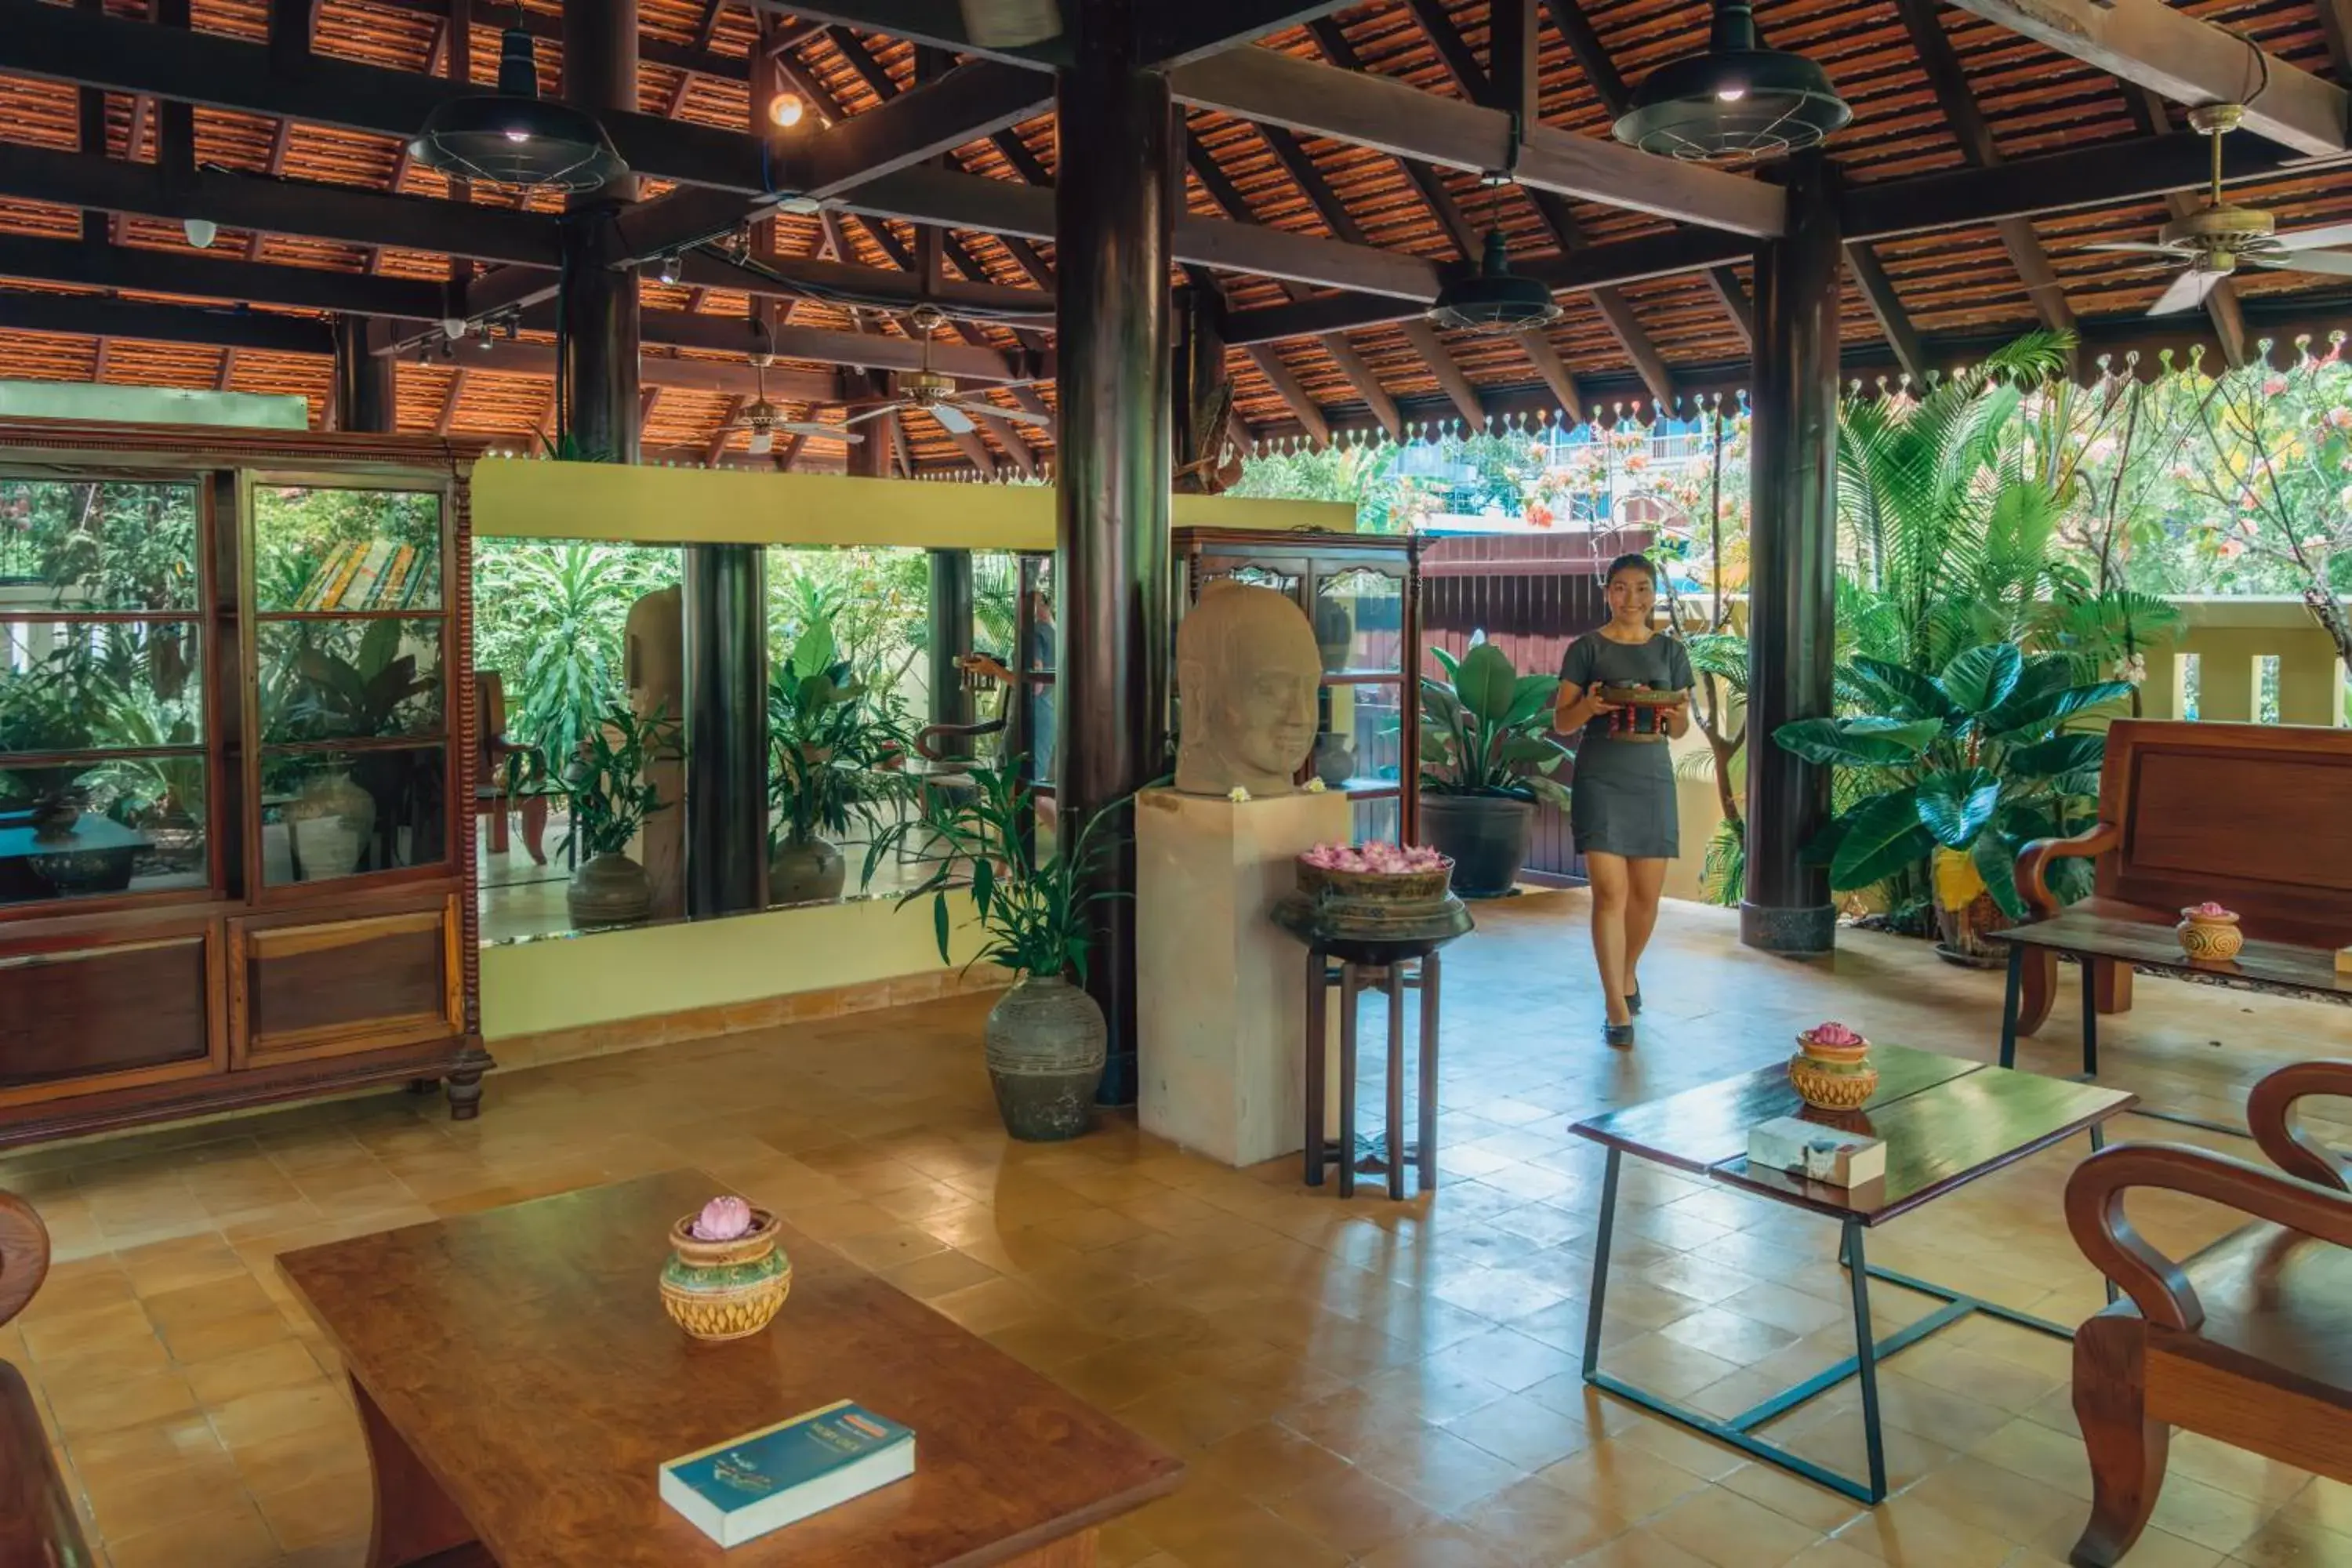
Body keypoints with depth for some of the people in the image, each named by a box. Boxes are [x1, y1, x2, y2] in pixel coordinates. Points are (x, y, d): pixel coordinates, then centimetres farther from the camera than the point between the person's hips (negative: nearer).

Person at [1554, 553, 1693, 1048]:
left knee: (1647, 892, 8)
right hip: (1600, 776, -3)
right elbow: (1561, 722, 0)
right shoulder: (1586, 648, 1)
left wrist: (1675, 712, -12)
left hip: (1653, 775, 3)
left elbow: (1680, 729, 11)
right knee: (1609, 891, -10)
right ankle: (1618, 1010, -7)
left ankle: (1628, 972, 36)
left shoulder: (1670, 650, 9)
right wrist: (1588, 706, -21)